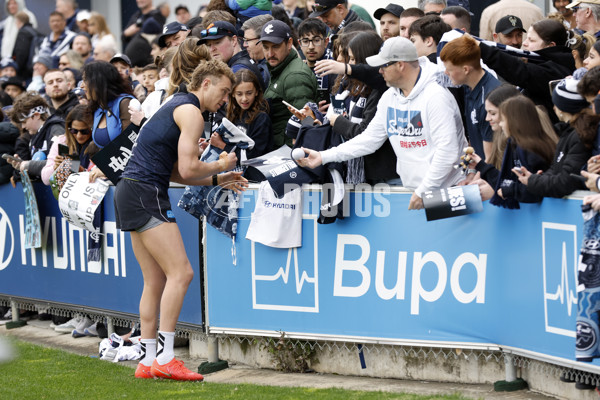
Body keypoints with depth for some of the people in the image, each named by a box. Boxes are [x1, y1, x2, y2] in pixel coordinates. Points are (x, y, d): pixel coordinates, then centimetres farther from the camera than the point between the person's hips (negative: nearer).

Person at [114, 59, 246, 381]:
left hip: (131, 194, 11)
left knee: (156, 281, 11)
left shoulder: (177, 107, 23)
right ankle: (164, 358, -15)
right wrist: (221, 166, 2)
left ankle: (147, 361, 11)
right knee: (181, 272, -13)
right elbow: (187, 169, -15)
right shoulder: (190, 112, -8)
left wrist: (218, 180, 19)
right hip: (145, 194, -11)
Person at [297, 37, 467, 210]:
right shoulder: (389, 97, 10)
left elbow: (447, 150, -20)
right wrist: (323, 156, 8)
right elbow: (369, 139, 15)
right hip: (411, 189, 7)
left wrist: (422, 192, -18)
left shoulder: (436, 96, -16)